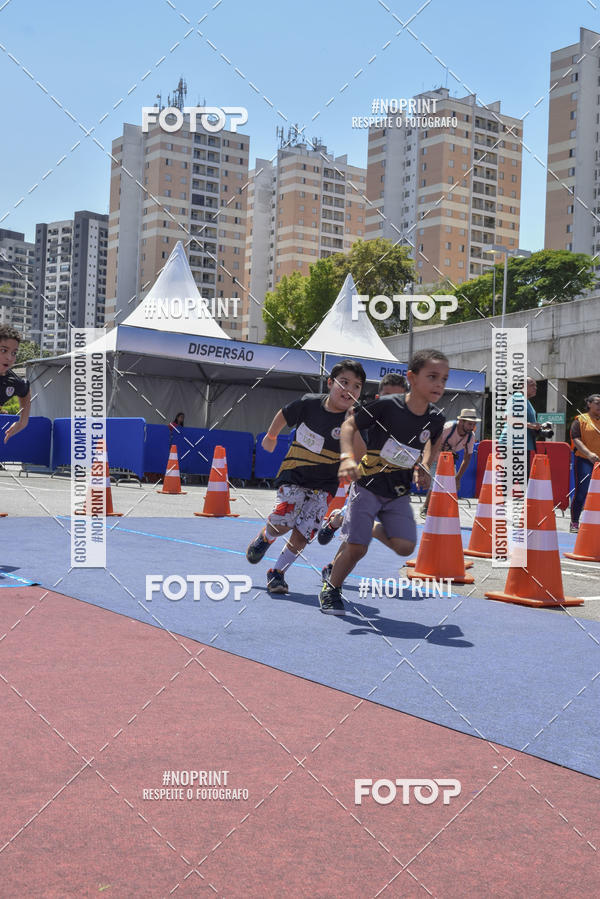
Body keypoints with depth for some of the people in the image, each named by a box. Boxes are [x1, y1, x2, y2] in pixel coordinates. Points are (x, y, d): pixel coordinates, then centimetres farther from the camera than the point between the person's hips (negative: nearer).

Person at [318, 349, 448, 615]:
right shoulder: (386, 405, -21)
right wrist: (347, 458, -25)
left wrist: (424, 466, 0)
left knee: (404, 546, -9)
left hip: (399, 493, 4)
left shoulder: (436, 418, -7)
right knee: (356, 548, -7)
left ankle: (375, 529, 23)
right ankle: (330, 589, 20)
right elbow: (349, 425, -9)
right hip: (368, 485, -4)